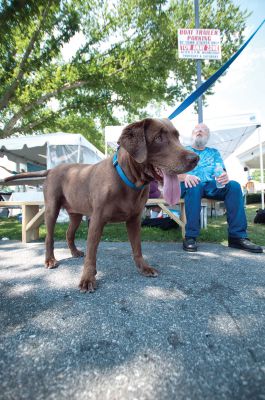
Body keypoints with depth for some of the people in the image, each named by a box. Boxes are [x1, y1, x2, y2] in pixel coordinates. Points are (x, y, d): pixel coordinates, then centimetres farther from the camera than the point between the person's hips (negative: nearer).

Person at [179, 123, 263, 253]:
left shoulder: (214, 152, 26)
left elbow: (223, 171, 11)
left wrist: (224, 176, -16)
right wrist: (185, 176, -23)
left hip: (212, 185, 3)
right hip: (190, 185, -2)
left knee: (234, 185, -25)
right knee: (194, 186, -38)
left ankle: (238, 236, -25)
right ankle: (190, 237, -35)